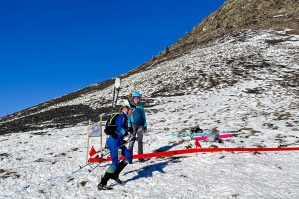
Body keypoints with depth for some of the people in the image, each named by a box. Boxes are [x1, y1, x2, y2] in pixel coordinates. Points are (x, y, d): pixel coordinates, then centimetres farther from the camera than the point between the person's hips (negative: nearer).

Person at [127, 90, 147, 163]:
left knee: (140, 141, 5)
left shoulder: (140, 106, 9)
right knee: (132, 140, -7)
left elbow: (143, 116, 13)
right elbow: (128, 116, 0)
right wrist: (129, 126, -6)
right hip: (133, 125, -3)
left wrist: (145, 125, 9)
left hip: (140, 125, 3)